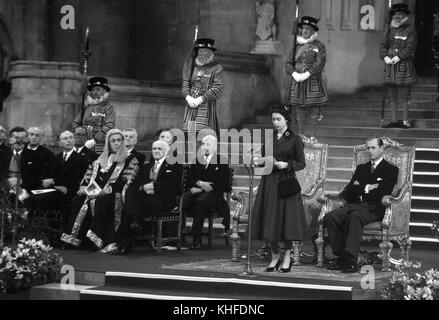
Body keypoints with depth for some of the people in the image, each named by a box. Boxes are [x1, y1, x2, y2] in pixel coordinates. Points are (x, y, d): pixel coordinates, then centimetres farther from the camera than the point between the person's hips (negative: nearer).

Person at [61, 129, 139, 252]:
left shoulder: (130, 160, 6)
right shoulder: (100, 160, 24)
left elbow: (128, 180, -6)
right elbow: (88, 176, 22)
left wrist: (110, 188, -19)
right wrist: (83, 187, 1)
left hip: (114, 195, -5)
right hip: (94, 192, 5)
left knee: (101, 200, -37)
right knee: (78, 200, -21)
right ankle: (73, 236, -25)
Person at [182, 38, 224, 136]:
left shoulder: (216, 68, 2)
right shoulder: (191, 68, 17)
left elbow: (218, 89, -6)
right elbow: (185, 85, 14)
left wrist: (200, 99, -12)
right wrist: (188, 97, -7)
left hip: (206, 107, -4)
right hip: (191, 107, 5)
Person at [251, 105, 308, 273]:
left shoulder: (294, 139, -2)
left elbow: (301, 163, -3)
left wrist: (286, 165, -18)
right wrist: (260, 161, -6)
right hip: (269, 182, 4)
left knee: (286, 218, -5)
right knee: (270, 219, 3)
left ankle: (287, 258, 5)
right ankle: (275, 257, 12)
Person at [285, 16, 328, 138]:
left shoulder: (319, 46, 0)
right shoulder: (297, 46, 13)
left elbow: (320, 63, -11)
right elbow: (288, 62, 9)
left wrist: (306, 75, -19)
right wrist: (294, 74, -10)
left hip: (313, 83, -4)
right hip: (297, 83, 4)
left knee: (313, 111, -3)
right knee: (299, 110, 6)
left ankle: (313, 136, 3)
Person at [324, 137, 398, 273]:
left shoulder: (391, 170, 10)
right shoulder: (361, 168, 27)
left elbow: (383, 192, -7)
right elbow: (348, 193, 14)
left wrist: (360, 189, 1)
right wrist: (366, 188, -3)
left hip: (374, 208, -6)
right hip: (355, 205, 6)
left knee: (354, 217, -39)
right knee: (330, 217, -23)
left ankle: (351, 260, -41)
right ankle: (340, 256, -20)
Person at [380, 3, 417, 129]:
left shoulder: (410, 30, -1)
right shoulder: (390, 30, 15)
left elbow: (410, 48, -9)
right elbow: (383, 46, 12)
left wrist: (398, 58, -17)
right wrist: (385, 57, -7)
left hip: (404, 65, -5)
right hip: (390, 65, 5)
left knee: (404, 95, -3)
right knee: (391, 95, 7)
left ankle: (405, 121, 3)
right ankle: (394, 120, 14)